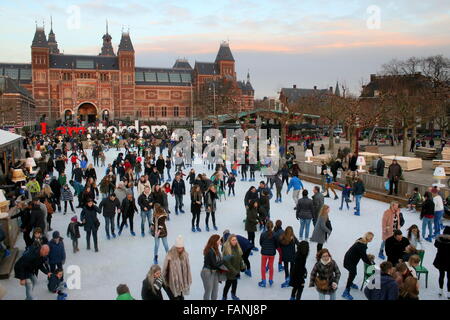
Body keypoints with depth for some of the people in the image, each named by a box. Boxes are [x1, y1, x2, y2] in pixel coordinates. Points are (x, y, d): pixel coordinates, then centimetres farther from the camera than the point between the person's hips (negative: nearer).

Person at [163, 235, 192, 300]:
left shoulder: (185, 255, -2)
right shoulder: (170, 255, -18)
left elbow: (187, 267, 6)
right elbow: (165, 268, -9)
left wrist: (189, 279, 11)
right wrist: (164, 280, -3)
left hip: (183, 280, 5)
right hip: (174, 280, -4)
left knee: (181, 296, 17)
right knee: (176, 297, 2)